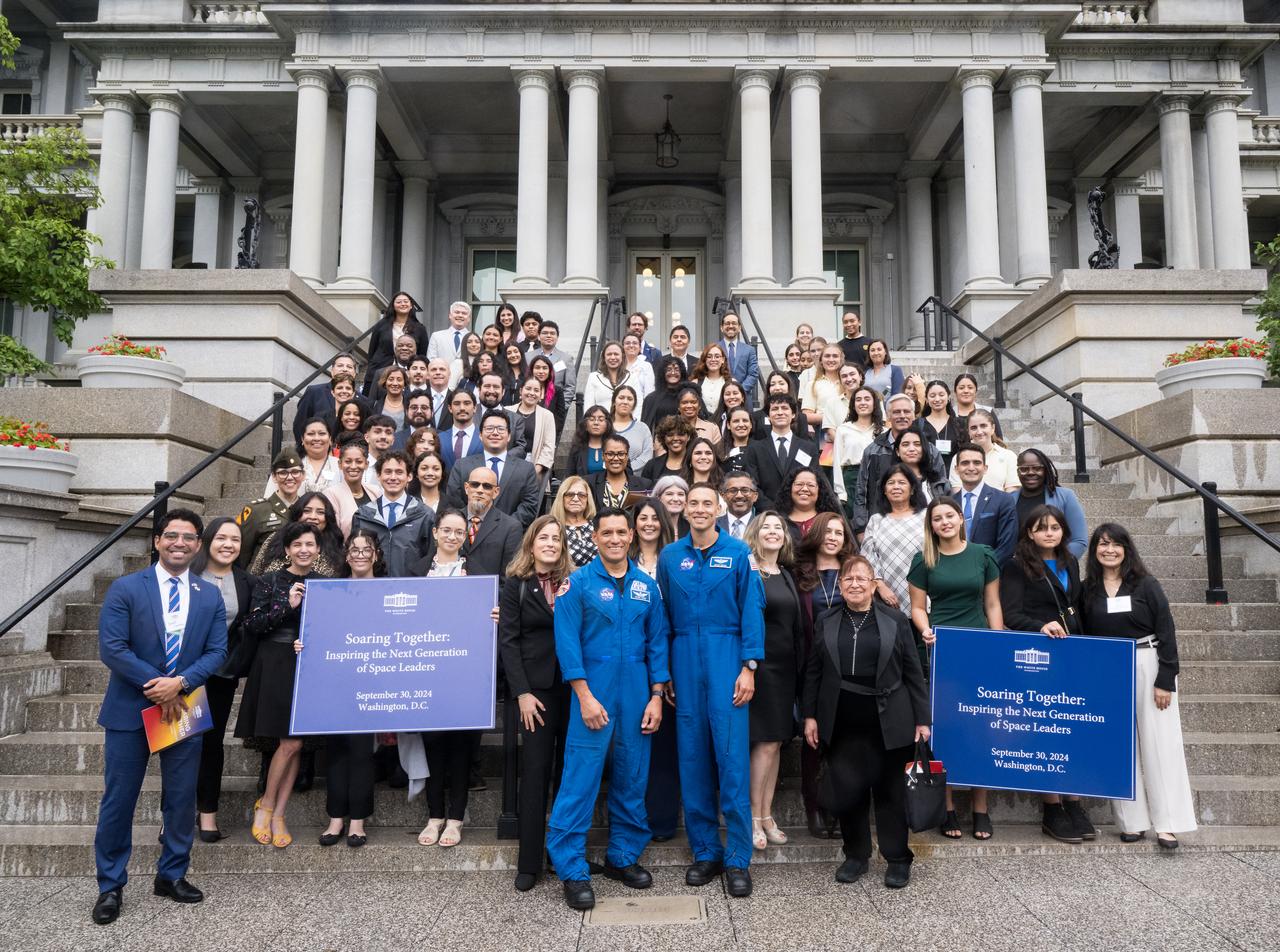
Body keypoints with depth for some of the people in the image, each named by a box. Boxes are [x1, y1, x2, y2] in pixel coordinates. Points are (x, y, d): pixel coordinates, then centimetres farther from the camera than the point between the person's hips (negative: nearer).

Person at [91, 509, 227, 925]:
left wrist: (179, 682, -16)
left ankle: (172, 875, 26)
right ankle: (111, 885, 20)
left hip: (184, 709, 3)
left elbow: (217, 651, 0)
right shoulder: (125, 588, -4)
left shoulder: (210, 596, 5)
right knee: (118, 800, 5)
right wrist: (154, 684, -16)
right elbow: (111, 647, -11)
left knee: (182, 798, 10)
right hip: (129, 710, -3)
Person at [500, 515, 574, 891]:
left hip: (572, 687, 2)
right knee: (535, 772, 1)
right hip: (537, 689, -2)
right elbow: (507, 641, -2)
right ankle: (529, 862, 10)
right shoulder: (517, 585, 3)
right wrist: (522, 692, -9)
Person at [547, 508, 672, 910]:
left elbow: (657, 643, 9)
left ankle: (623, 857, 27)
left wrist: (657, 696, 2)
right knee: (580, 781, -4)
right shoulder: (579, 582, -2)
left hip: (637, 695, 4)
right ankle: (572, 870, 7)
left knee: (632, 778, 11)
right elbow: (567, 642, -7)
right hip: (594, 692, -4)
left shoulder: (647, 586, 8)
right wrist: (585, 696, -13)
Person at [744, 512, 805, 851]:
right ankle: (755, 816, 8)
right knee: (766, 741, -5)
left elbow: (798, 627, 17)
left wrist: (800, 667, 13)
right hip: (759, 666, -7)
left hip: (785, 668, 7)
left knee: (776, 742, 10)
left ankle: (767, 815, 19)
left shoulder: (787, 576, 14)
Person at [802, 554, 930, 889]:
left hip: (888, 723, -1)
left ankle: (898, 858, 23)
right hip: (842, 725, 2)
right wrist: (810, 715, 4)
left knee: (889, 790, 8)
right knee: (848, 791, 4)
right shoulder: (827, 625, 7)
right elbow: (813, 673, 9)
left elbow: (913, 672, 2)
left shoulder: (895, 621, 2)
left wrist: (922, 718, -1)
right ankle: (855, 855, 23)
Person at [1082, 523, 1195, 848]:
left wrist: (1165, 680, -10)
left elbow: (1166, 632, -5)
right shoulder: (1087, 590, 4)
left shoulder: (1146, 585, -1)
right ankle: (1132, 821, 12)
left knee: (1159, 744, 0)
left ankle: (1167, 824, 5)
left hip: (1147, 667, -2)